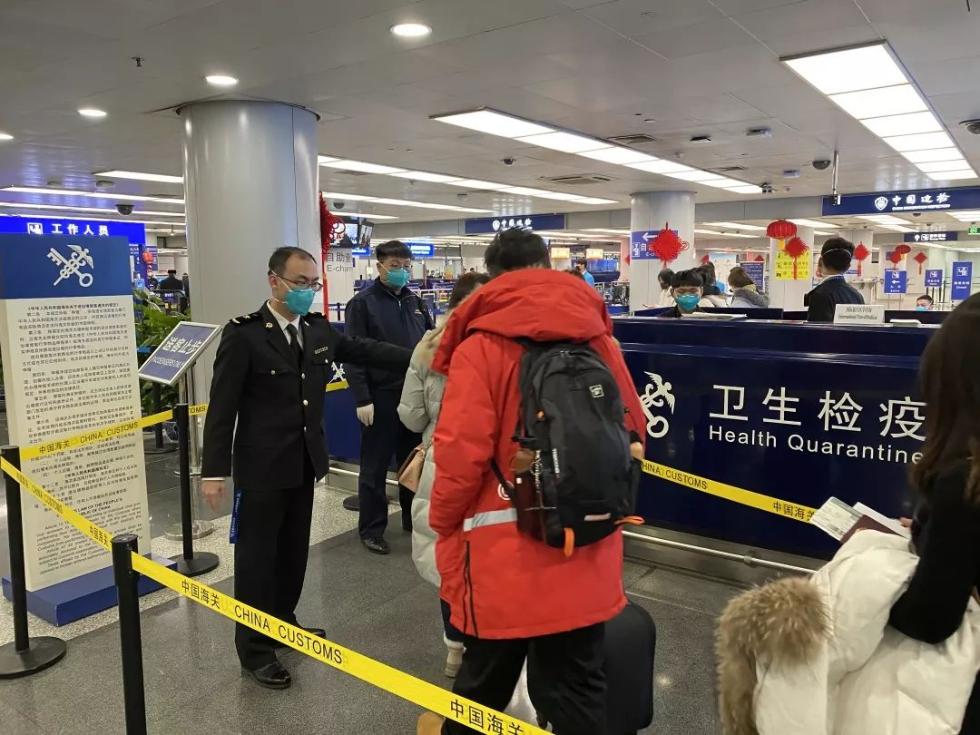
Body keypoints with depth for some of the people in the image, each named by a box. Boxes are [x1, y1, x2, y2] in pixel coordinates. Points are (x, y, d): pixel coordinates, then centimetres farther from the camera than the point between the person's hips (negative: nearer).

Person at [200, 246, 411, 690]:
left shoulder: (319, 329, 3)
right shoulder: (243, 335, -14)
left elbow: (366, 351, 12)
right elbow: (222, 406, -14)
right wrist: (214, 471, -15)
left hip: (305, 462, 6)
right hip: (262, 467, -6)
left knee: (295, 550, 19)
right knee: (257, 556, 6)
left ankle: (283, 622, 40)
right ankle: (254, 651, 21)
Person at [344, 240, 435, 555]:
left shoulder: (415, 302, 11)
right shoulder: (362, 303, -6)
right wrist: (362, 399, -17)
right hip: (381, 397, -5)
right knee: (375, 466, 5)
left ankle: (414, 519, 30)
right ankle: (371, 529, 17)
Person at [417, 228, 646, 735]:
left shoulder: (481, 346, -11)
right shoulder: (597, 338, 3)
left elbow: (462, 454, -16)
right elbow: (632, 431, 9)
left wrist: (444, 526, 2)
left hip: (505, 551, -3)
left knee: (486, 679, 18)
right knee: (576, 683, 17)